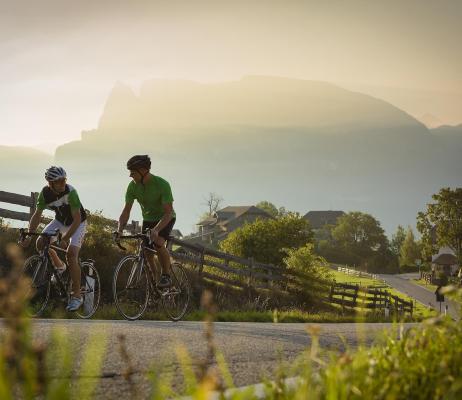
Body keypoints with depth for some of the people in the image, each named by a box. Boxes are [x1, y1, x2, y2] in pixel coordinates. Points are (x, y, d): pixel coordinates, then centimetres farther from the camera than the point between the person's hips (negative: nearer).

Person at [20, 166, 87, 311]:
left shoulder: (70, 192, -32)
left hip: (78, 223, -5)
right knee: (41, 243, -13)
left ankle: (77, 295, -16)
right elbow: (37, 215, -11)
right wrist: (28, 235, -23)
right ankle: (59, 266, 16)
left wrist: (65, 238, -38)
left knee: (71, 253, -21)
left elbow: (77, 220, -31)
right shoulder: (45, 193, -19)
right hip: (60, 220, 5)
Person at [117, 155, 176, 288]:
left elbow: (168, 212, -33)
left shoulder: (162, 184, -30)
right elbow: (126, 211, -12)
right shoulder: (133, 186, -16)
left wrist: (156, 230, -47)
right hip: (148, 219, 5)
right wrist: (119, 230, -28)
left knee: (158, 243, -29)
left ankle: (166, 276, -14)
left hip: (165, 219, -5)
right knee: (147, 252, -2)